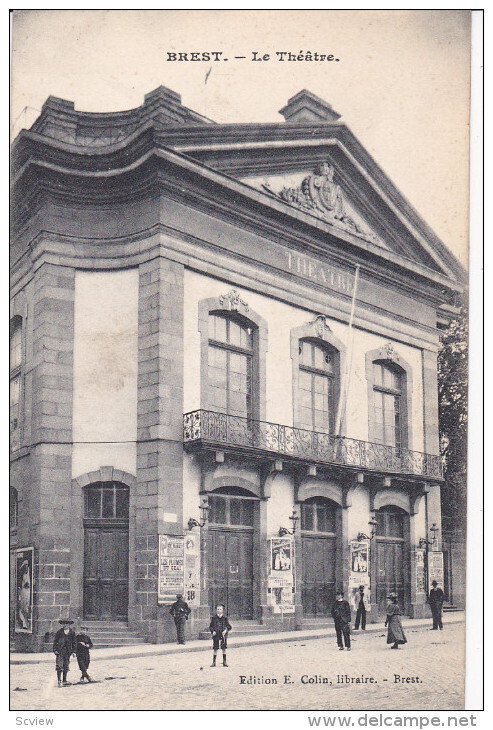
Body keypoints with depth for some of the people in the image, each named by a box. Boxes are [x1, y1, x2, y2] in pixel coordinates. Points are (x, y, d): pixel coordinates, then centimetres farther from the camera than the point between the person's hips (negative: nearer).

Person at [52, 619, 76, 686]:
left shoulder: (72, 632, 5)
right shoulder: (59, 632, 0)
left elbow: (73, 642, 10)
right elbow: (55, 641, 3)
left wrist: (73, 651, 6)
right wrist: (55, 650, -4)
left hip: (68, 651, 2)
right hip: (60, 651, -2)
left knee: (66, 666, 6)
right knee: (59, 666, -10)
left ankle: (64, 680, 14)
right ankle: (59, 680, -7)